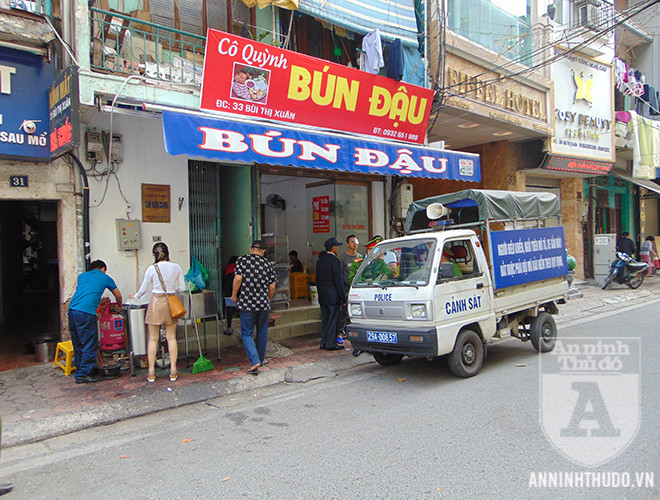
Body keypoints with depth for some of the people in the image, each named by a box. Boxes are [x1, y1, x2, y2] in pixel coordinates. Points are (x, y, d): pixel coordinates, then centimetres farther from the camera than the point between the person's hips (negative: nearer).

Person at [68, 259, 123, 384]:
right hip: (86, 312, -6)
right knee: (90, 345, 0)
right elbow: (118, 296, 25)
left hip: (72, 309, 6)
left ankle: (79, 372, 21)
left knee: (78, 345, 14)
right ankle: (84, 375, 2)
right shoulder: (105, 278, 14)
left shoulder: (82, 276, 25)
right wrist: (119, 306, 46)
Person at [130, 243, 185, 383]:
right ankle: (173, 371, 9)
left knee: (153, 339, 6)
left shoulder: (152, 269, -7)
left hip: (156, 302, -2)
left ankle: (151, 373, 11)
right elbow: (182, 288, 4)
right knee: (171, 338, 8)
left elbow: (143, 289, 4)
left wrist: (135, 296, 24)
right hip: (171, 303, 2)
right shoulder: (176, 267, -1)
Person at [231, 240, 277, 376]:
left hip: (246, 303, -2)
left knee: (247, 333, 5)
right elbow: (272, 286, 4)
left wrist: (234, 295, 1)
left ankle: (254, 362, -8)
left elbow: (238, 278, -13)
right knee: (262, 332, 17)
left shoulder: (242, 260, -2)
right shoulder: (267, 263, 4)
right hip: (263, 303, 2)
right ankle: (261, 359, 30)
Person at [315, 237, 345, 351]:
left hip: (322, 297, 7)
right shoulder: (335, 261, -15)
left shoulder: (320, 260, 9)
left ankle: (323, 343, 20)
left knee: (325, 320, 14)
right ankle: (331, 344, 5)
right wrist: (343, 298, -9)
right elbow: (339, 282, -15)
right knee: (333, 321, 0)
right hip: (333, 297, -7)